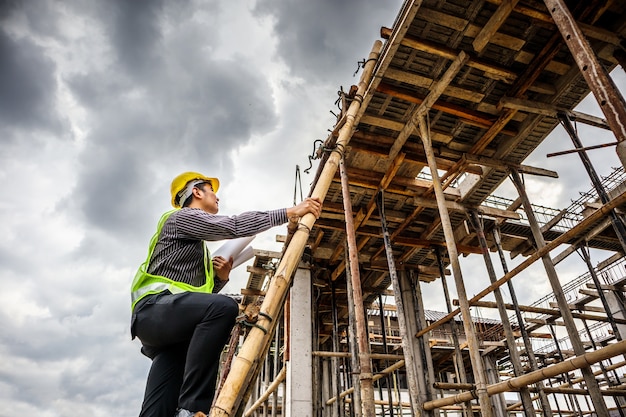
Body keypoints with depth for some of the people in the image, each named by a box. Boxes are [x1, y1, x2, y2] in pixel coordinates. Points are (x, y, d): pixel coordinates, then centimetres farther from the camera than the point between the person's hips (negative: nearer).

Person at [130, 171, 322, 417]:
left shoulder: (197, 244, 31)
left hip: (166, 320, 9)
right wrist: (290, 212, -12)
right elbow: (235, 226, -12)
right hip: (154, 309, -9)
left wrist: (221, 278, 7)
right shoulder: (182, 217, 3)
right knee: (223, 307, -35)